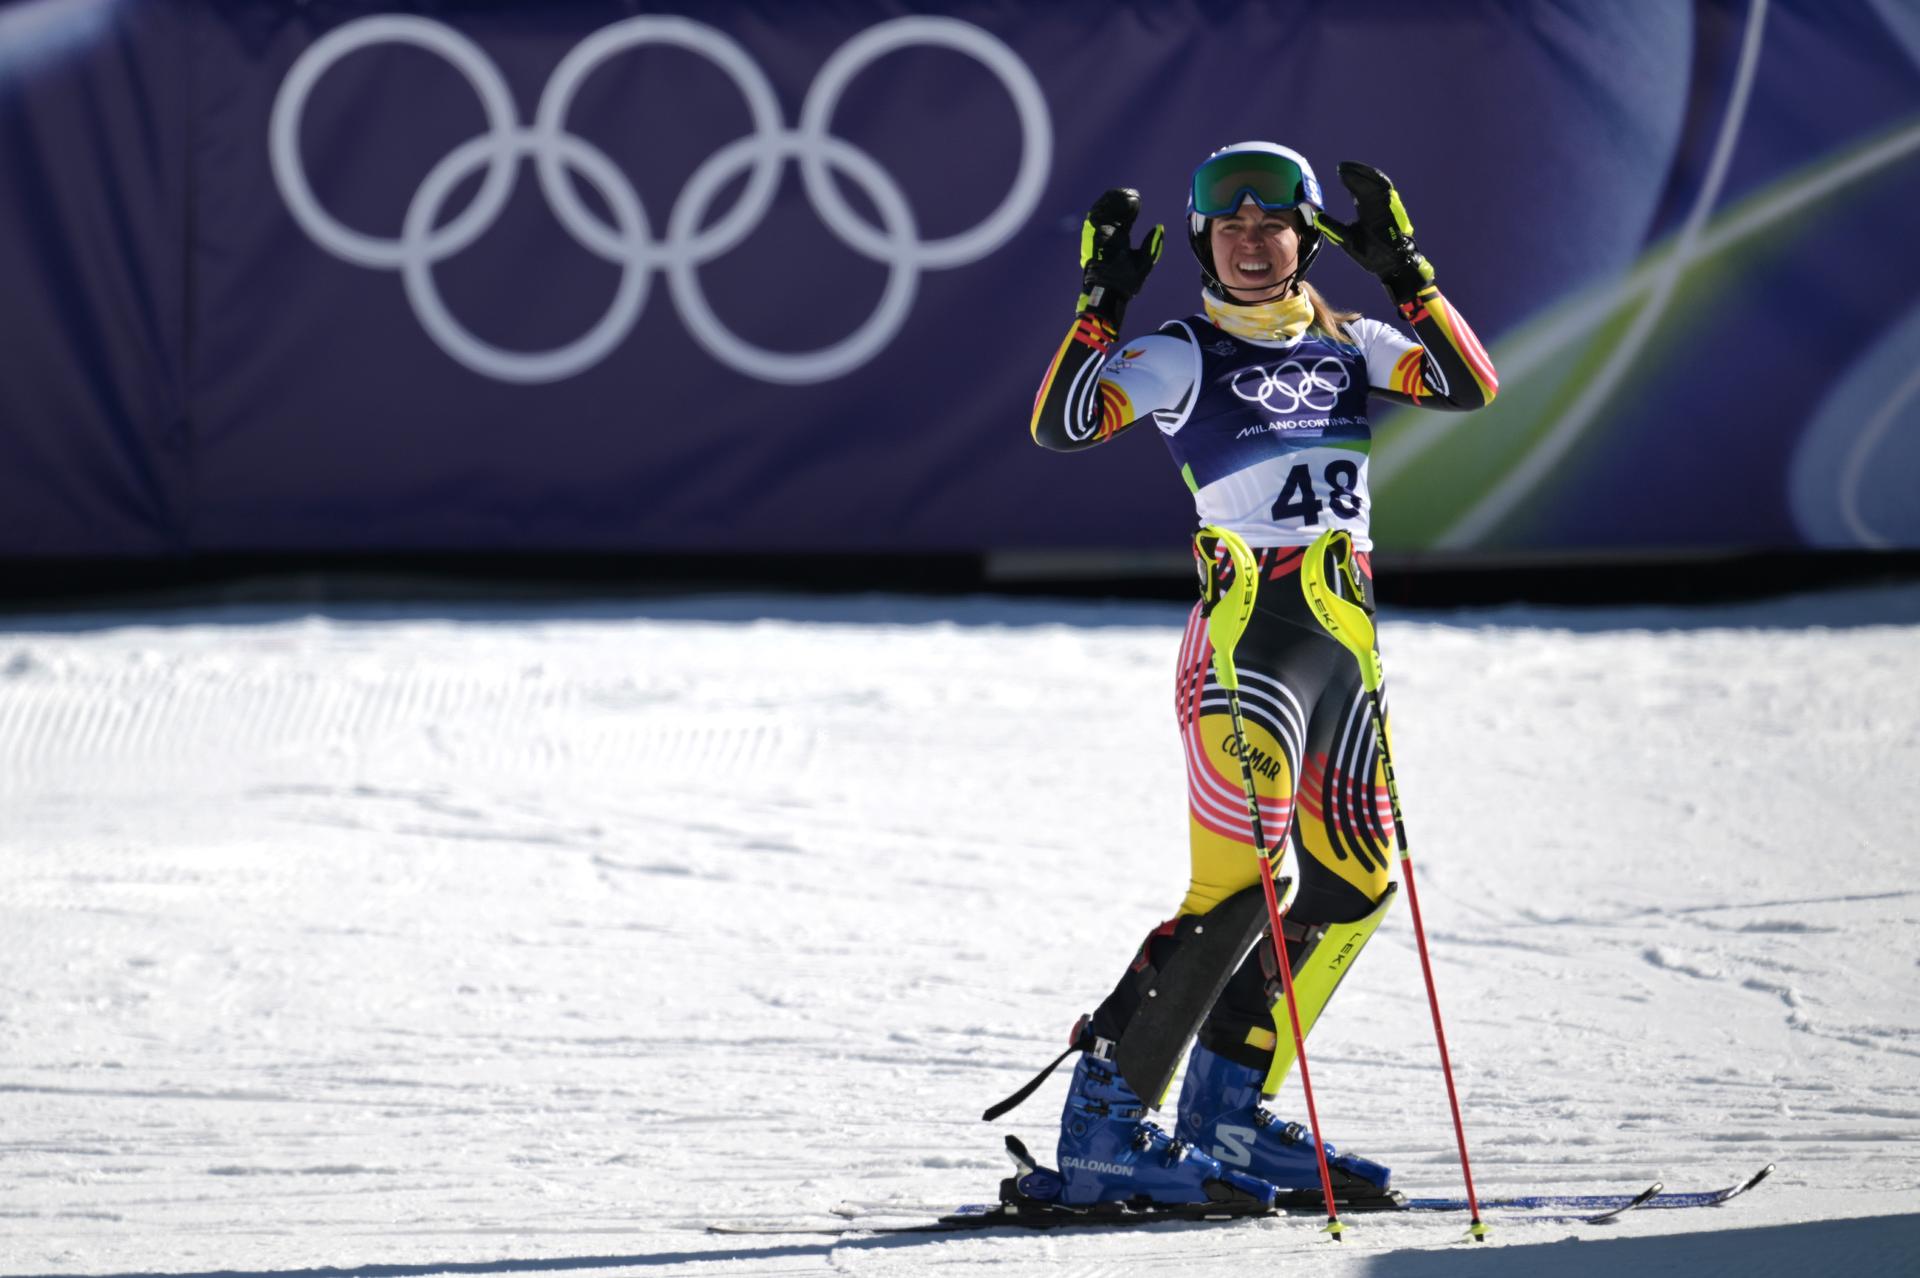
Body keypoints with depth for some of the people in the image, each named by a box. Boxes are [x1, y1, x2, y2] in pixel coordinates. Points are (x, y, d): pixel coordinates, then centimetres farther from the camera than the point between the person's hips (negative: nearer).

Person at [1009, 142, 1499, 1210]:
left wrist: (1402, 267, -6)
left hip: (1345, 642, 7)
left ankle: (1230, 1115, 19)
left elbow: (1472, 385, 1)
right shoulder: (1184, 358, 0)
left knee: (1357, 883, 9)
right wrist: (1101, 304, -21)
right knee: (1241, 892, -16)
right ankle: (1105, 1131, -12)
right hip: (1250, 635, -7)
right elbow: (1061, 427, -13)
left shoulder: (1350, 347, 14)